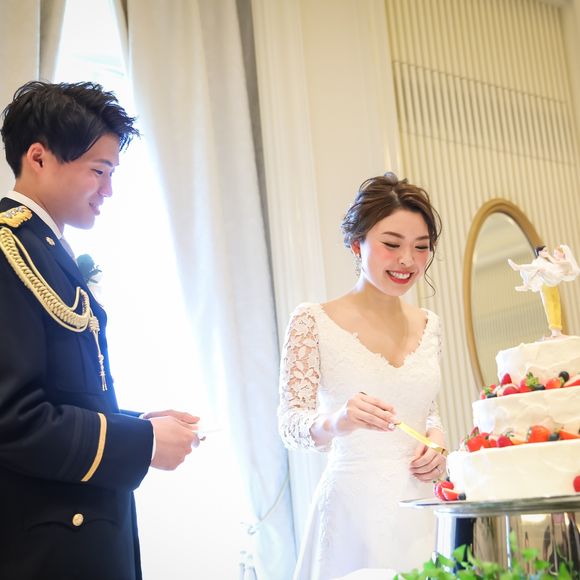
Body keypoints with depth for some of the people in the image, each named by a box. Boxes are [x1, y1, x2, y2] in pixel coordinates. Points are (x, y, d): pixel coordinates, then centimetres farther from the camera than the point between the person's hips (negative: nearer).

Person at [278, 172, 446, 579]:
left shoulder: (428, 325, 8)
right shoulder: (313, 322, -6)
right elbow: (291, 423, -9)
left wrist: (436, 438, -2)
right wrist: (337, 421, -29)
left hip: (421, 506, 5)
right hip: (355, 509, -4)